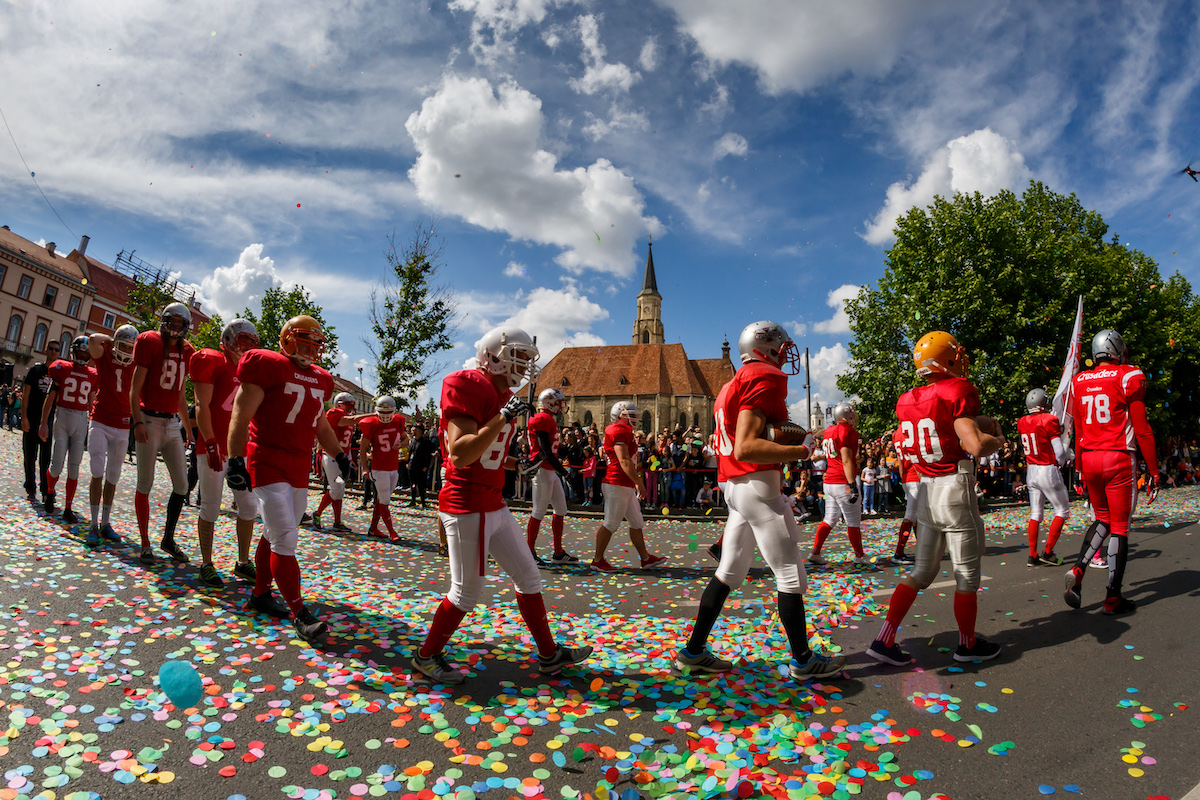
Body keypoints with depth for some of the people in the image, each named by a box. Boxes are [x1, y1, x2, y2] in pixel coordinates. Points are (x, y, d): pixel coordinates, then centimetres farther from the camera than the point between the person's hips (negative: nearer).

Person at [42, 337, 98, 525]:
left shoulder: (92, 375, 10)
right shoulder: (62, 368, 2)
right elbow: (50, 396, 2)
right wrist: (44, 422, -2)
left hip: (82, 420, 2)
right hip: (62, 418, -2)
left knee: (74, 468, 2)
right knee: (57, 465, -4)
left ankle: (68, 509, 8)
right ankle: (50, 492, 28)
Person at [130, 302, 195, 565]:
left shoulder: (185, 351, 13)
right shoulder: (150, 342, -5)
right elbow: (135, 387, -8)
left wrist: (187, 425, 20)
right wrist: (137, 422, -16)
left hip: (173, 424, 6)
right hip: (150, 420, -6)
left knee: (182, 485, 5)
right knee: (145, 485, 1)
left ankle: (168, 538, 19)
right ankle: (145, 544, 12)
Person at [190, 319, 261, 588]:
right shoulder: (212, 362, -6)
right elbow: (202, 407, -12)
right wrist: (210, 444, -19)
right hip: (213, 447, -7)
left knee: (249, 506, 7)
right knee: (211, 508, 2)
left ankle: (243, 563, 19)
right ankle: (206, 565, 15)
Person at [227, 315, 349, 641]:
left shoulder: (319, 379, 14)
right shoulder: (270, 367, -9)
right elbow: (241, 415, -12)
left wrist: (338, 455, 22)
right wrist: (235, 460, -18)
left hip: (299, 469, 8)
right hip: (268, 464, -7)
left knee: (275, 536, 16)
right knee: (285, 539, -9)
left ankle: (260, 594, 32)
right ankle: (300, 613, -2)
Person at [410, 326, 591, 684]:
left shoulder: (503, 396, 11)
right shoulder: (467, 388, -17)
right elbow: (460, 455, -26)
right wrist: (502, 418, -29)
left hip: (495, 506, 10)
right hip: (467, 507, -9)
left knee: (528, 577, 15)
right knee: (466, 592, 4)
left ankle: (549, 654, 28)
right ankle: (427, 656, 27)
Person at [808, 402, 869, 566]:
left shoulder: (829, 431, 11)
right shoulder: (847, 431, -13)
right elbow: (846, 461, -18)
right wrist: (853, 485, -18)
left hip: (829, 482, 8)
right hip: (842, 483, -8)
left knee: (830, 519, 13)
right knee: (853, 522, 4)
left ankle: (815, 553, 11)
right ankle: (859, 556, 15)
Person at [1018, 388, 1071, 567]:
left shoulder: (1022, 423, 3)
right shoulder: (1050, 420, -15)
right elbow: (1060, 453, -13)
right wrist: (1060, 462, 7)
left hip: (1031, 471, 6)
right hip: (1048, 471, -6)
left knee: (1035, 513, 11)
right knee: (1062, 510, 9)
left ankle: (1033, 555, 13)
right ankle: (1047, 552, 5)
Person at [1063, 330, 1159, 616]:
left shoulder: (1078, 382, 8)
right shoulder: (1129, 377, -6)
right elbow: (1141, 429, -6)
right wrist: (1153, 470, -1)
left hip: (1089, 459, 5)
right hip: (1118, 459, -4)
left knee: (1103, 519, 20)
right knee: (1119, 527, 4)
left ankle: (1078, 569, 0)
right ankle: (1113, 597, 9)